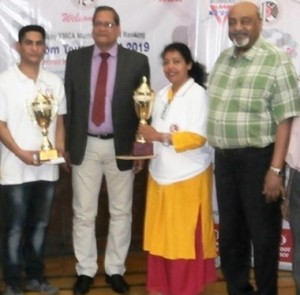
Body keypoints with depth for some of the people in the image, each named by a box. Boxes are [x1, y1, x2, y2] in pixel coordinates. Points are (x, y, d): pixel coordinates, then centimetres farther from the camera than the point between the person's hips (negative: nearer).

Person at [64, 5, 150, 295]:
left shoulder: (137, 61, -2)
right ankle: (85, 270, 20)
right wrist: (66, 145, 0)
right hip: (85, 146, 1)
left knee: (121, 212, 9)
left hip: (121, 147, -1)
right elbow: (68, 104, 5)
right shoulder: (75, 58, 4)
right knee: (83, 213, 7)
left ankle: (115, 270, 23)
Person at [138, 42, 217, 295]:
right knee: (160, 233, 9)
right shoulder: (162, 95, 12)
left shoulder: (197, 94, -9)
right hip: (161, 174, 6)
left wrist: (161, 137, -23)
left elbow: (198, 137, -17)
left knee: (186, 235, 1)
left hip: (188, 176, -6)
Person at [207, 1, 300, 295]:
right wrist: (218, 154, 12)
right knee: (230, 232, 16)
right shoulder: (223, 58, 8)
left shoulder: (276, 61, -12)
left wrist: (276, 169, -21)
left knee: (263, 233, 6)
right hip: (224, 158, 6)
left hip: (258, 159, -6)